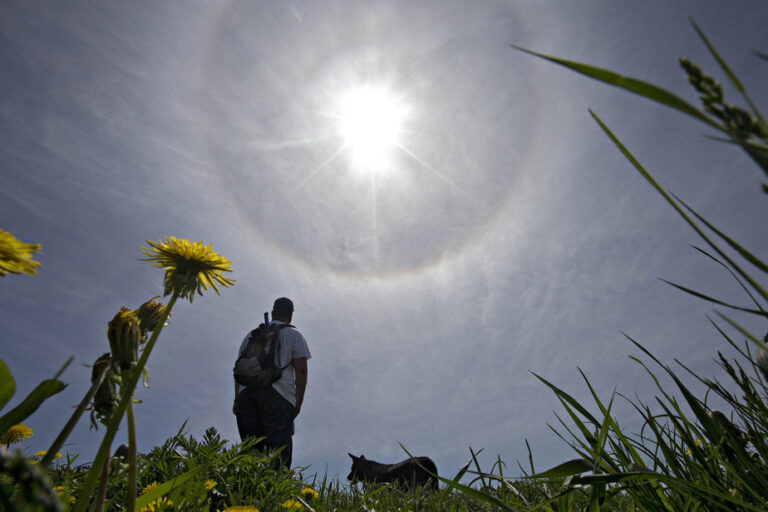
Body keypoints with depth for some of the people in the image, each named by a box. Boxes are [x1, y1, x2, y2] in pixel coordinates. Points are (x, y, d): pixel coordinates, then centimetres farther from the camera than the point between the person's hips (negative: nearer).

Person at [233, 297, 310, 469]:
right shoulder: (294, 335, 8)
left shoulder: (252, 335, 21)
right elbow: (301, 370, -1)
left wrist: (237, 399, 18)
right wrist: (298, 402, 2)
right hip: (278, 396, -4)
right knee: (278, 449, -3)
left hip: (246, 393, 4)